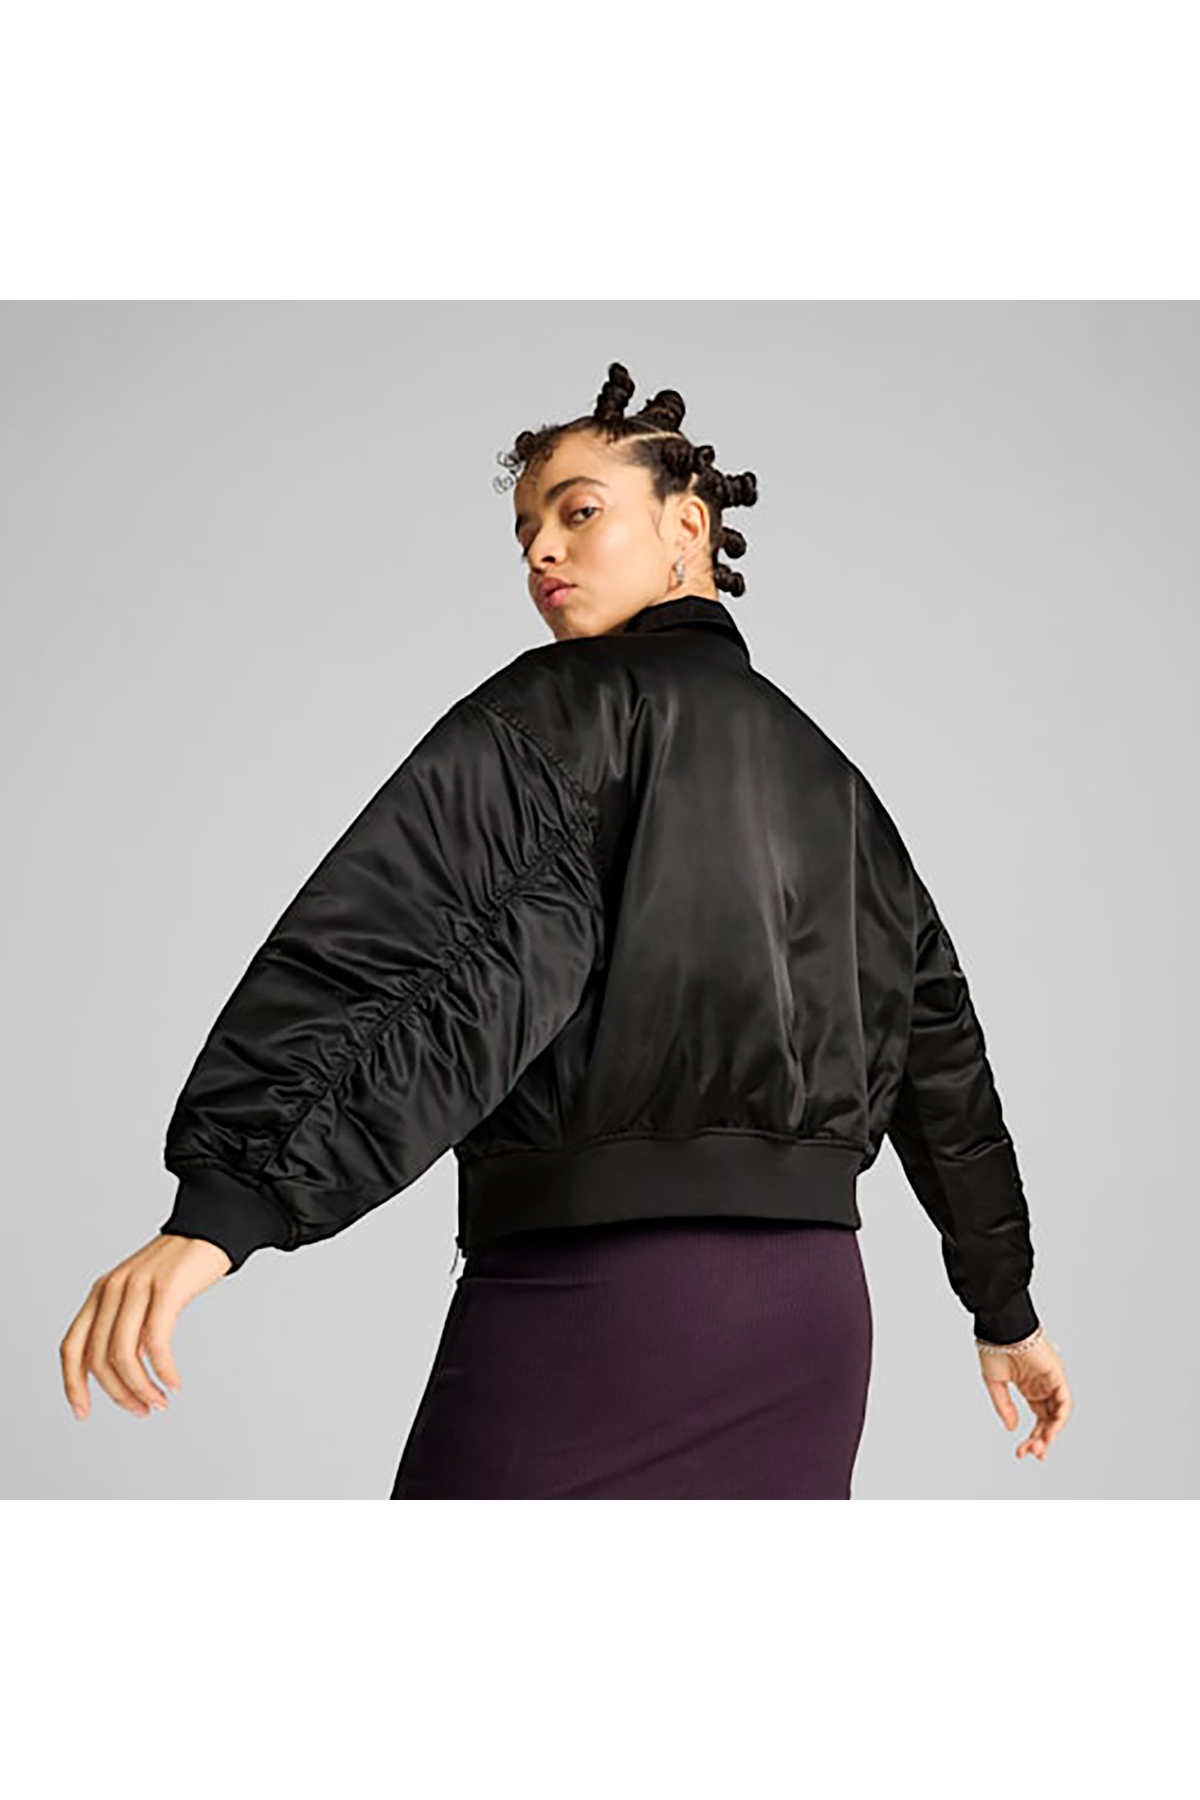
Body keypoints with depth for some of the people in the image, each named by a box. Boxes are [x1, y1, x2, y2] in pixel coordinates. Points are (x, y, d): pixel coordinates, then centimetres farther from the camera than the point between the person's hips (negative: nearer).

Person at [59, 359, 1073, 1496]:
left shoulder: (569, 703, -1)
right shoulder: (829, 774, 20)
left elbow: (393, 948, -17)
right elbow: (941, 1044, 23)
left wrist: (220, 1207, -26)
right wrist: (1006, 1308, 31)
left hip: (599, 1285, -7)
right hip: (815, 1304, 7)